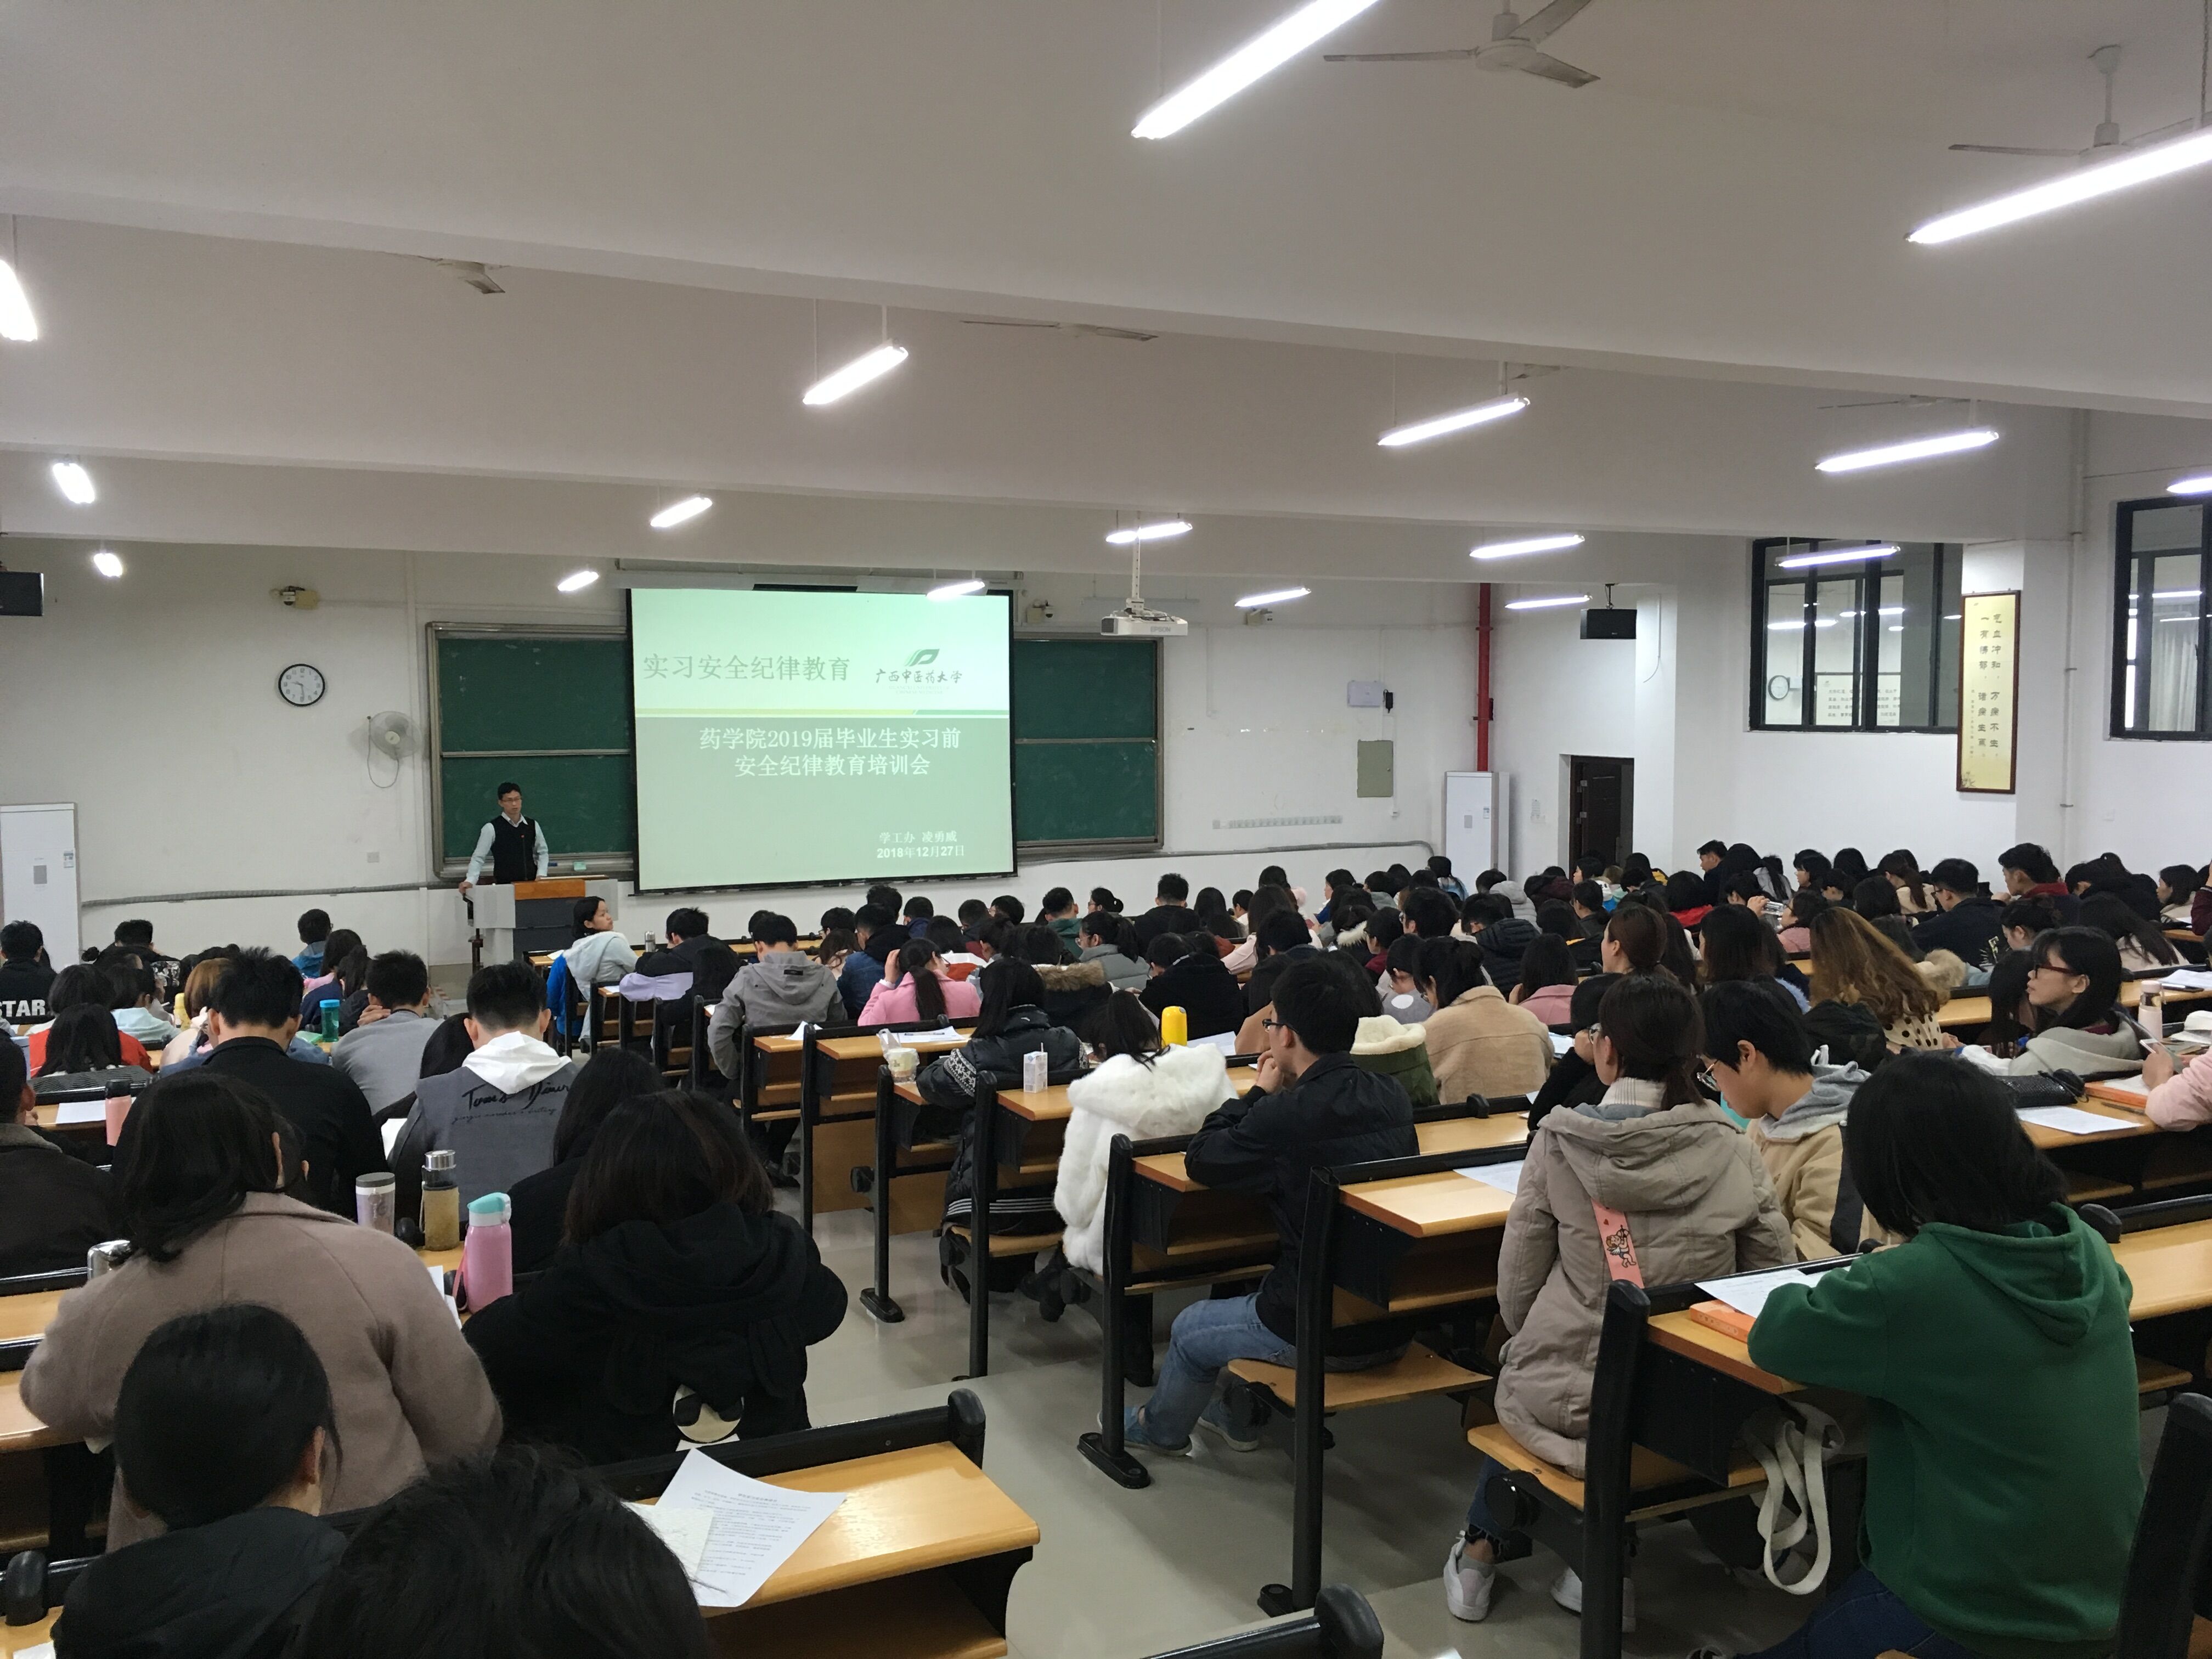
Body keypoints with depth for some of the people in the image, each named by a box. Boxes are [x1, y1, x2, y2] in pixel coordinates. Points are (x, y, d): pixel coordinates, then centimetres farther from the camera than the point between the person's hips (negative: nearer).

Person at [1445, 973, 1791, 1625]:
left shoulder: (1559, 1142, -12)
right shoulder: (1732, 1150, -7)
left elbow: (1517, 1290, -6)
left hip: (1570, 1393, -1)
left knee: (1519, 1377, 34)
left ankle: (1481, 1549, 40)